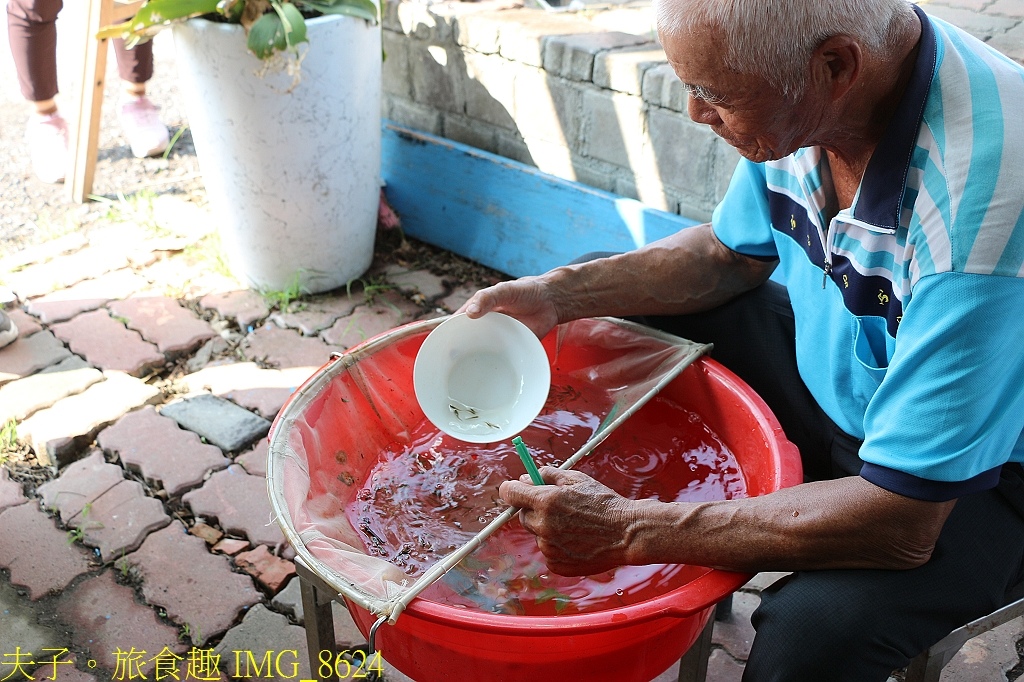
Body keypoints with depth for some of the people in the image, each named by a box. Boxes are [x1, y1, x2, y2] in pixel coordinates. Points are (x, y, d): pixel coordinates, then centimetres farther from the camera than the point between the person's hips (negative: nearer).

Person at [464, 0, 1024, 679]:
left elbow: (902, 524, -34)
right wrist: (557, 294, -7)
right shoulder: (805, 103, -14)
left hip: (969, 466, -6)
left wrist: (631, 531, -32)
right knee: (595, 290, 6)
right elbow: (730, 255, 4)